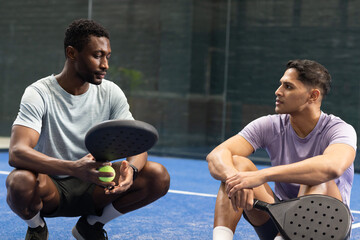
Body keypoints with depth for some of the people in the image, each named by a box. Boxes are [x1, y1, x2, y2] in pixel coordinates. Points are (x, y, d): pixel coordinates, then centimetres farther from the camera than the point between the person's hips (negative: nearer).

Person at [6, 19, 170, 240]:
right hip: (51, 189, -3)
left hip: (93, 188, 4)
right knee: (20, 181, -38)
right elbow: (17, 153, -30)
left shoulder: (111, 93, -3)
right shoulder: (39, 93, -16)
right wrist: (75, 168, -47)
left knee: (159, 176, -18)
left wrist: (130, 169, -33)